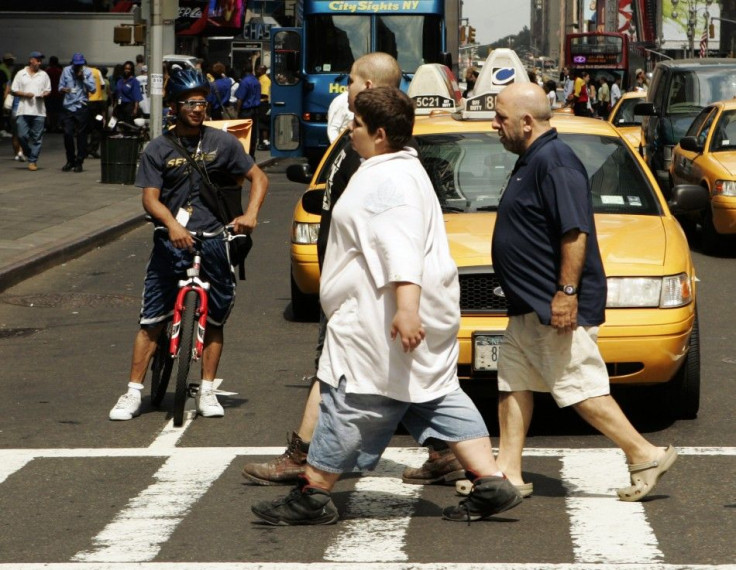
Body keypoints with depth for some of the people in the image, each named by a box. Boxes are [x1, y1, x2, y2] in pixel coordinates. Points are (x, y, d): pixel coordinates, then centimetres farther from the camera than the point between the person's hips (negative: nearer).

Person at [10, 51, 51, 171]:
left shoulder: (43, 75, 10)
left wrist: (43, 95, -8)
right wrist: (25, 94, -12)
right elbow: (14, 91, 5)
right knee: (22, 135, -7)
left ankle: (33, 161, 6)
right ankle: (29, 154, 19)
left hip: (39, 111, 1)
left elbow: (48, 90, 14)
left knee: (37, 137, -1)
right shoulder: (21, 74, 6)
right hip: (23, 110, -1)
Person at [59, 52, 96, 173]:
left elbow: (93, 89, -4)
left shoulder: (87, 72, 3)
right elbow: (60, 87, 10)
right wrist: (63, 89, -13)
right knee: (67, 134, -4)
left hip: (82, 107, -1)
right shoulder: (66, 71, 7)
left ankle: (79, 162, 9)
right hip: (69, 107, 1)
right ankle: (70, 160, 12)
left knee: (81, 135, 1)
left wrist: (83, 78, -12)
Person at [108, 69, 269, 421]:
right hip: (171, 243, -1)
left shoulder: (222, 143, 5)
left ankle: (207, 391, 18)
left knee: (214, 319, 7)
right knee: (151, 320, -2)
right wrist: (173, 225, -25)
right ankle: (133, 392, 3)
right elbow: (150, 198, -6)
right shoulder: (158, 150, 2)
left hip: (213, 242, 1)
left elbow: (258, 178, 9)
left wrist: (250, 214, -9)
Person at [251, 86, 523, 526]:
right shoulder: (404, 170, 18)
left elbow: (401, 247, -31)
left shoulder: (387, 180, -17)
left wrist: (406, 307, -40)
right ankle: (491, 483, 5)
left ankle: (312, 496, 4)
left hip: (384, 320, -11)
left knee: (352, 402, -3)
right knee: (440, 398, 10)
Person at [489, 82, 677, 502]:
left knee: (581, 388, -8)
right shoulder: (532, 161, 15)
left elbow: (576, 231, -24)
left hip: (558, 308, -11)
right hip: (530, 308, 11)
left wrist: (567, 292, -26)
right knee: (513, 382, 11)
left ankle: (646, 455, -1)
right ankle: (508, 472, 15)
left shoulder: (554, 161, -18)